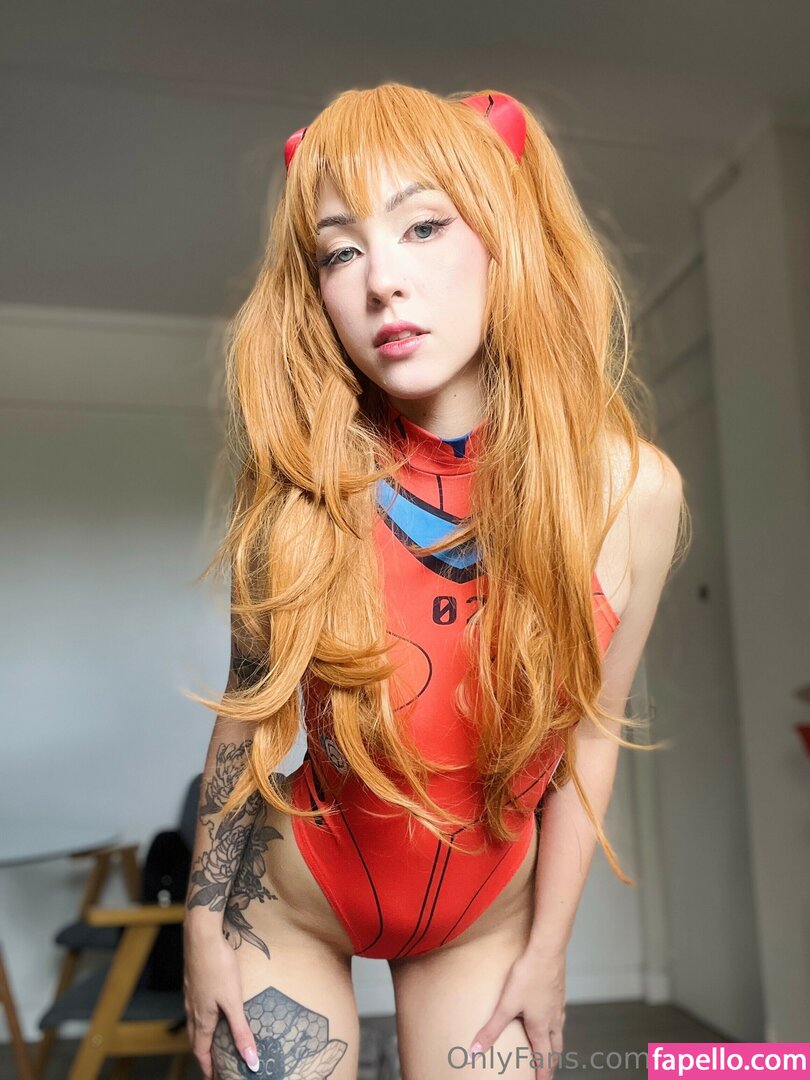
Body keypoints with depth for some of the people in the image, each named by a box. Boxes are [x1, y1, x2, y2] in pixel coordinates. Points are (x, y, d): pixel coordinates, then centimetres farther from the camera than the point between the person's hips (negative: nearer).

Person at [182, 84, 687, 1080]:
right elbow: (250, 702, -7)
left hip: (486, 926, 1)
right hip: (291, 910, 0)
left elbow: (590, 732, -7)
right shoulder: (301, 482, -21)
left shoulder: (632, 492, -20)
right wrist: (203, 919, 0)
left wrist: (547, 949, 1)